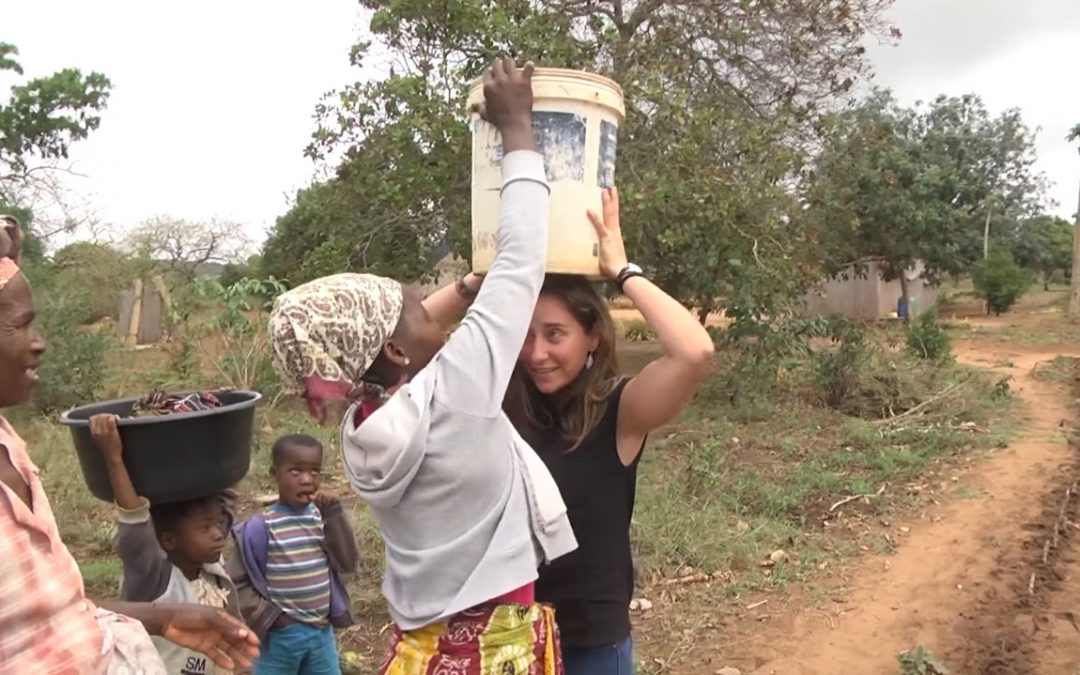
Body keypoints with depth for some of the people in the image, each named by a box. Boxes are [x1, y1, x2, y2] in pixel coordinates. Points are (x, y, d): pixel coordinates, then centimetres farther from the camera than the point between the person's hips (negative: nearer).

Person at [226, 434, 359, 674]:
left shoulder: (321, 517, -2)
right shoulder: (261, 527, -14)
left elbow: (348, 563, -7)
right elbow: (238, 582, -8)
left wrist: (334, 516, -14)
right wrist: (269, 616, -14)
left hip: (322, 632, 5)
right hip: (281, 635, -4)